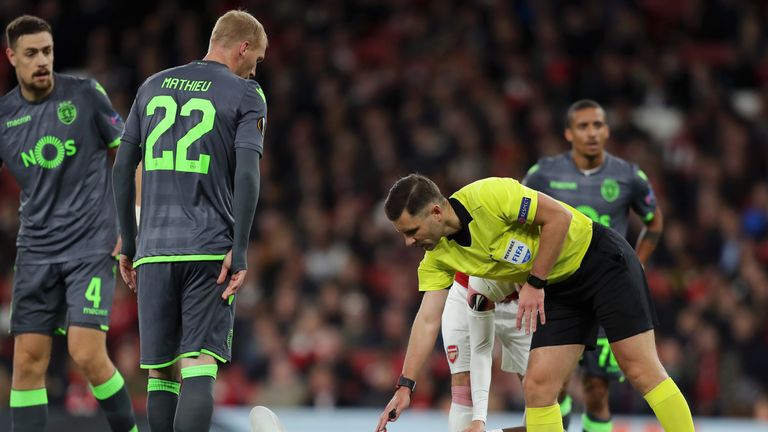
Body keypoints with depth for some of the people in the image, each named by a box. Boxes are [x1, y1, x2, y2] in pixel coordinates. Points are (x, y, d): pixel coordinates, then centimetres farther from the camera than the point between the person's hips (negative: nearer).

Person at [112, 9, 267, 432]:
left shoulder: (154, 86, 16)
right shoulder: (246, 94, 2)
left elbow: (122, 168, 14)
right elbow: (247, 173, -10)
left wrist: (128, 243, 19)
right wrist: (239, 250, -10)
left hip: (154, 250, 4)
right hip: (210, 250, -4)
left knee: (161, 372, 8)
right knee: (199, 366, -10)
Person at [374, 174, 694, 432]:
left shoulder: (487, 196, -26)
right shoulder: (437, 258, -4)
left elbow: (559, 216, -23)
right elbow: (427, 320, -3)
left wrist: (535, 283, -20)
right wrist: (405, 385, -9)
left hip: (601, 259, -7)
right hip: (559, 289, 7)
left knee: (640, 369, -10)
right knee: (537, 386, -4)